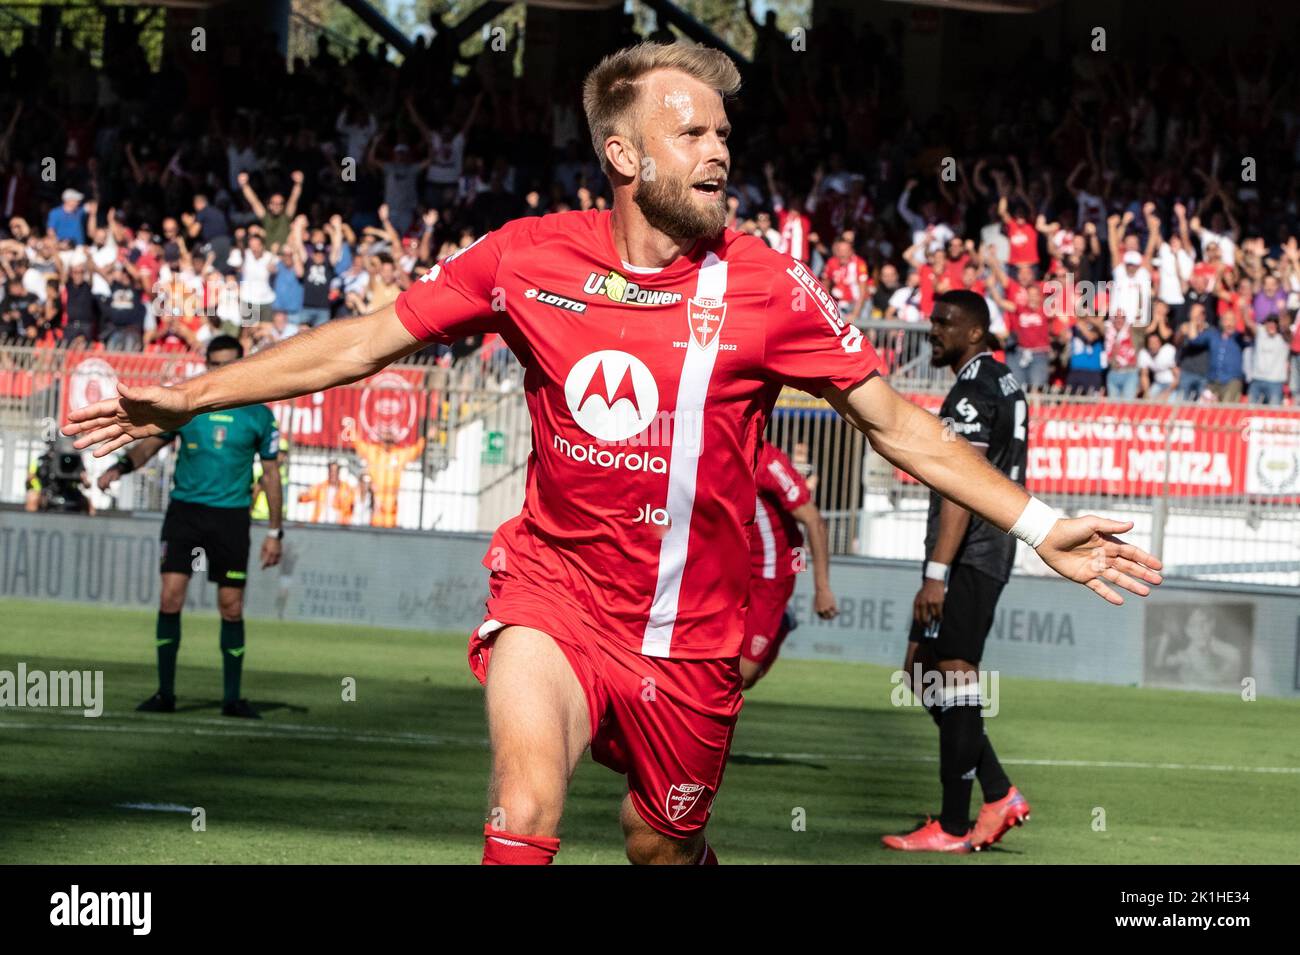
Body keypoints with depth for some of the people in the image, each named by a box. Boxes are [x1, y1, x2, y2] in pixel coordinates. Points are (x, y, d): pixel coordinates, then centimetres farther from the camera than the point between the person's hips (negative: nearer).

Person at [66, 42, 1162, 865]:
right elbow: (365, 342, 3)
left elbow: (895, 421, -1)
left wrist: (1042, 529, -6)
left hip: (691, 624, 1)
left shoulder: (768, 284, -8)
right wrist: (186, 397, 2)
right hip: (555, 584, -1)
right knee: (526, 808, -24)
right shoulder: (529, 256, -6)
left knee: (663, 846, 12)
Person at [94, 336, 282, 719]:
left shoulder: (259, 415, 2)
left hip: (232, 515, 0)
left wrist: (274, 533, 5)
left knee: (232, 608, 0)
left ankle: (232, 697, 10)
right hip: (185, 510, 0)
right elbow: (150, 443, 4)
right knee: (171, 597, -8)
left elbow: (271, 474, 7)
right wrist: (122, 465, -18)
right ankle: (165, 693, 0)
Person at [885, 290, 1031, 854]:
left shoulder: (973, 391, -14)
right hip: (992, 549, 11)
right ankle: (999, 796, 11)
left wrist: (938, 572, -24)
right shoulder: (1005, 383, 18)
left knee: (954, 680, -6)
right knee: (922, 674, 14)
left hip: (966, 555, -11)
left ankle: (953, 827, -2)